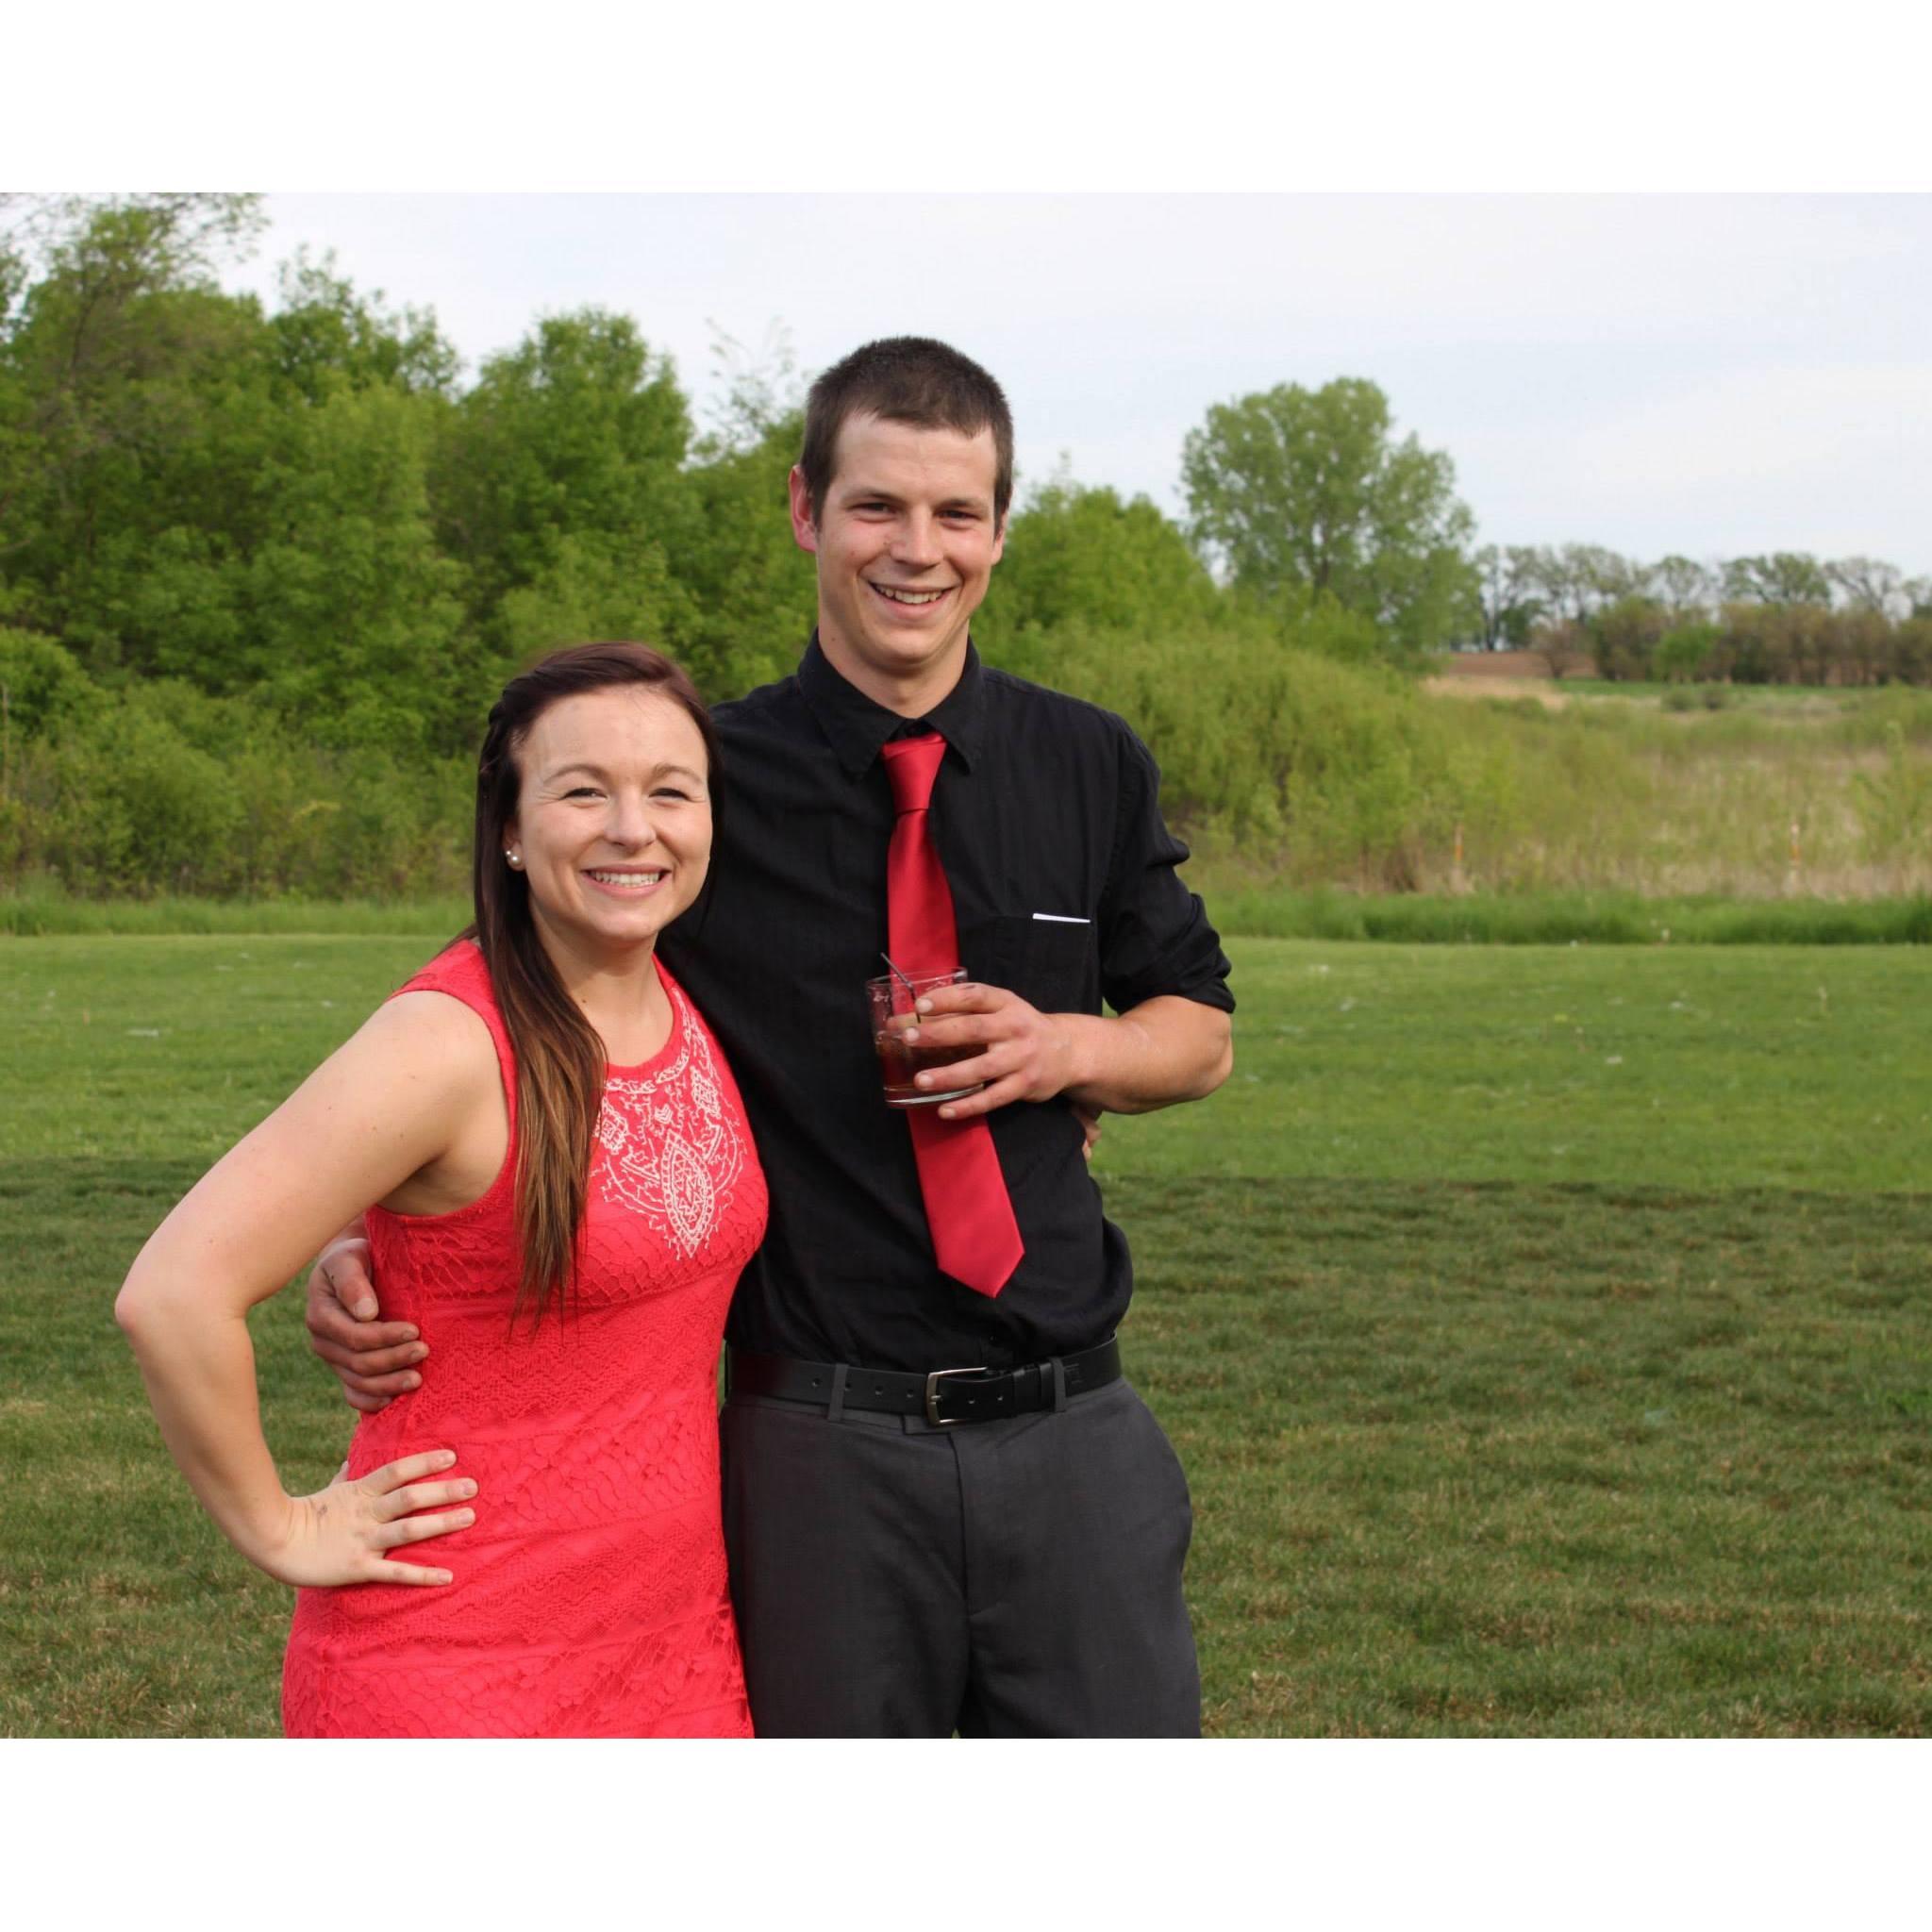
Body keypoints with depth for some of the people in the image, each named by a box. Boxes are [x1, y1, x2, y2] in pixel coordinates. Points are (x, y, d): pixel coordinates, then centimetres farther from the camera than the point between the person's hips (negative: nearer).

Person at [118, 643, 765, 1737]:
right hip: (456, 1673, -7)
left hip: (673, 1636, 7)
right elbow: (174, 1295, -24)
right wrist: (282, 1532, -15)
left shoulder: (695, 1016, 3)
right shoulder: (452, 1045, -20)